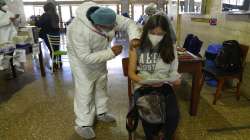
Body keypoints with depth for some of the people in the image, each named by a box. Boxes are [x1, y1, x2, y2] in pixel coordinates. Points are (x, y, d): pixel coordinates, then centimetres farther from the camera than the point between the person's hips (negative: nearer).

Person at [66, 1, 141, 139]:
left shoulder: (110, 18, -25)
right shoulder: (79, 30, -40)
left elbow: (129, 23, -16)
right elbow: (86, 57, -38)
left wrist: (134, 37, -38)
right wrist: (111, 52, -37)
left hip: (99, 55, 7)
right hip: (81, 58, -6)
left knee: (101, 85, 16)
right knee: (85, 90, -4)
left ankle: (101, 112, 36)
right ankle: (83, 124, 12)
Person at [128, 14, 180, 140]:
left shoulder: (170, 47, 6)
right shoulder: (137, 47, 1)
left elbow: (174, 71, 14)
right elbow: (131, 72, 2)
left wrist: (175, 79, -9)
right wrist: (146, 82, -14)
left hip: (164, 86, 2)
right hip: (143, 86, -1)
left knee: (173, 115, -25)